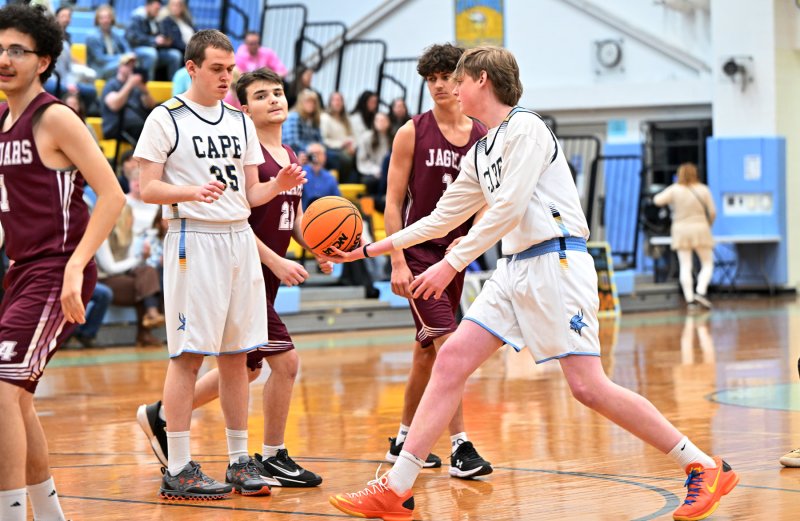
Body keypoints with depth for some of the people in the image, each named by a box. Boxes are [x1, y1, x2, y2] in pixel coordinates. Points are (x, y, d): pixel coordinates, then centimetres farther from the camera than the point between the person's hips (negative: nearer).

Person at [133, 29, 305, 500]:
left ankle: (240, 460, 14)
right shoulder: (166, 119, -2)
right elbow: (147, 188, -7)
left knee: (236, 355, 8)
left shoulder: (240, 122, 15)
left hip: (240, 239, 6)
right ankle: (178, 469, -2)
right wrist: (192, 191, -24)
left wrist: (278, 186, -4)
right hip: (193, 240, -6)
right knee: (188, 355, -6)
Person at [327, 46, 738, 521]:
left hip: (555, 260, -9)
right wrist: (371, 250, 25)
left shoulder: (524, 127, -7)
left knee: (588, 387, -13)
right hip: (516, 269, 9)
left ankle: (706, 468, -4)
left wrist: (452, 263, -17)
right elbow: (442, 218, 26)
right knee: (451, 360, -2)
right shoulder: (480, 152, 19)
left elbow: (509, 207, -16)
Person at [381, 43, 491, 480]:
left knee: (427, 351, 13)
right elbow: (393, 202, -6)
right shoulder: (413, 133, -5)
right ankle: (460, 446, -14)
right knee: (447, 345, -15)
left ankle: (403, 441, 25)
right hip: (418, 251, -5)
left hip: (456, 253, 5)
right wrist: (397, 262, -14)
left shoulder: (483, 137, 4)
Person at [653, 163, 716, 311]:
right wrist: (708, 225, 18)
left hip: (680, 230, 1)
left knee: (685, 267, 3)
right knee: (707, 264, 8)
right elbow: (712, 212, 0)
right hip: (700, 228, -1)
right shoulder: (703, 190, -3)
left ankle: (690, 299, -2)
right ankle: (701, 292, -13)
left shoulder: (674, 190, -3)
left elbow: (657, 200, -3)